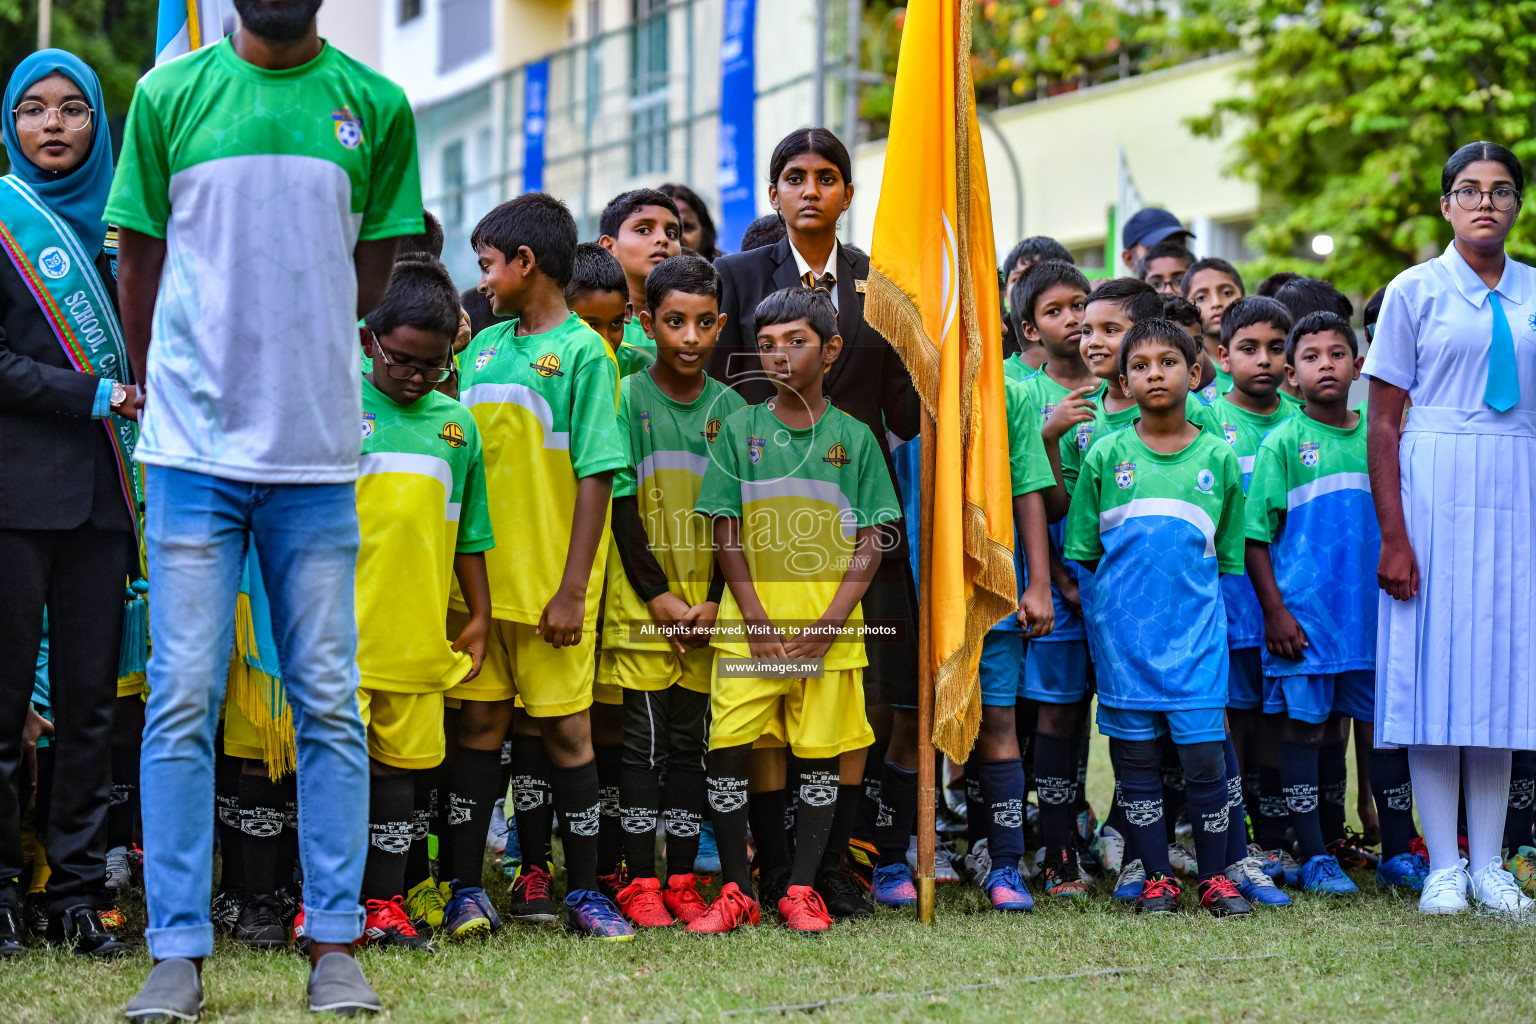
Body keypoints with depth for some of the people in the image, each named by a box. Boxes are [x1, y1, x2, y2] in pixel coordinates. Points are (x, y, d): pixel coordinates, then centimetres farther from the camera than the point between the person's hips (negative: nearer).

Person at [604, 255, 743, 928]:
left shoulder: (731, 409, 6)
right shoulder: (627, 399, -3)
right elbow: (620, 504, -5)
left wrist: (716, 599, -4)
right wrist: (657, 595, -10)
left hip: (709, 602, 3)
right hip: (642, 598, -3)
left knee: (691, 741, 6)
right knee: (644, 740, -2)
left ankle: (682, 878, 12)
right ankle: (639, 882, 4)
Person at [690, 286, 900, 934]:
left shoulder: (853, 437, 5)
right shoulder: (739, 430, 5)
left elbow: (870, 541, 3)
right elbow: (726, 533, 3)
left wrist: (831, 620, -9)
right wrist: (758, 620, -7)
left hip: (829, 625, 0)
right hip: (749, 620, 0)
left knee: (822, 755, 3)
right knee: (728, 749, -5)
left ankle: (802, 890, 13)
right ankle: (736, 892, 5)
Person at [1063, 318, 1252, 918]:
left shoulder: (1218, 459, 5)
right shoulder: (1106, 456, 3)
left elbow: (1230, 557, 11)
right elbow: (1082, 549, 7)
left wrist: (1200, 600, 5)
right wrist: (1121, 592, 1)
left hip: (1196, 626, 0)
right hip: (1124, 625, 1)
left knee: (1203, 752, -4)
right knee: (1135, 753, 4)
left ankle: (1214, 876, 9)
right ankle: (1157, 878, 14)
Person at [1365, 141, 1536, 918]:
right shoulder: (1416, 291, 1)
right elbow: (1383, 423, -2)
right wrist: (1393, 536, -10)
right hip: (1435, 490, -3)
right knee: (1436, 665, -2)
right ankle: (1443, 866, 4)